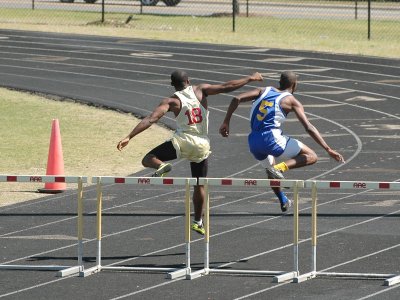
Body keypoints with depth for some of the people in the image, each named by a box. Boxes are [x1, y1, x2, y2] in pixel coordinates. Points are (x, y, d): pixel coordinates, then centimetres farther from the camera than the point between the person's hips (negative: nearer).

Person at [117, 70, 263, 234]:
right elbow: (227, 87, 2)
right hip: (202, 145, 3)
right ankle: (198, 222, 27)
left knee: (148, 159, 3)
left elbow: (150, 119, -11)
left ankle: (161, 166, -31)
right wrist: (250, 78, 15)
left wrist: (129, 137, -14)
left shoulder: (172, 101, -2)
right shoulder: (201, 90, 4)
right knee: (199, 185, 21)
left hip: (182, 141, -3)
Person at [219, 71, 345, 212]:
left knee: (270, 170, 35)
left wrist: (226, 122, 15)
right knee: (311, 157, -2)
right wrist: (328, 150, -5)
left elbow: (237, 99, 7)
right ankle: (281, 167, -21)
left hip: (253, 142, 6)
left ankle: (283, 201, 45)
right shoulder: (291, 101, 4)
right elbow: (309, 128, -5)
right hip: (271, 139, -6)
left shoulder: (264, 91, 18)